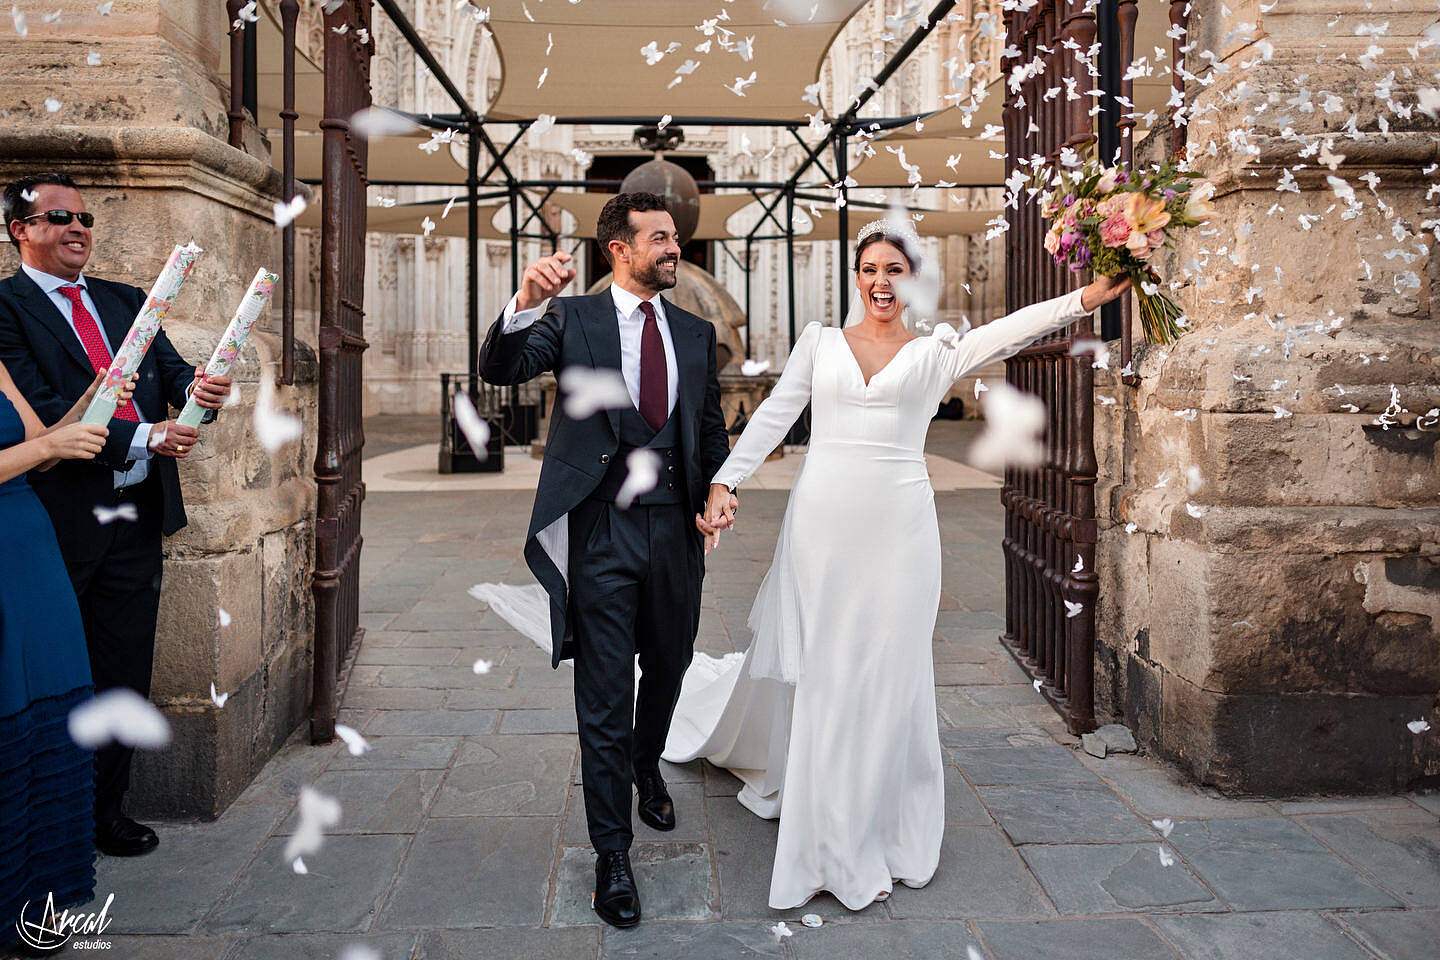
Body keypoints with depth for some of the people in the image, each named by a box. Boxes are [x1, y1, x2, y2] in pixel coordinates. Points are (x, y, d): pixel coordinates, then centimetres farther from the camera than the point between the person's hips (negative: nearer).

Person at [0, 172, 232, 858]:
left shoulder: (126, 301, 15)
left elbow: (170, 371, 8)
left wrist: (196, 388, -16)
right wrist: (144, 437, -22)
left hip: (135, 518, 5)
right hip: (59, 521, -5)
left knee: (124, 674, 13)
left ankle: (105, 808, 28)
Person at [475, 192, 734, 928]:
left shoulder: (696, 333, 10)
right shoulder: (573, 318, -1)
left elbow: (712, 427, 14)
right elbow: (500, 370, -15)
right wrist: (526, 305, -34)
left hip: (674, 527, 4)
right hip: (602, 529, -4)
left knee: (668, 669, 21)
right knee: (604, 697, 1)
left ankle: (646, 767, 52)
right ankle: (612, 853, 16)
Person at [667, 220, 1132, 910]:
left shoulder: (937, 352, 7)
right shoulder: (820, 341, 9)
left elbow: (1015, 328, -6)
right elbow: (775, 415, 4)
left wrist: (1095, 292, -19)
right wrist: (725, 481, -6)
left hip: (898, 526, 0)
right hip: (823, 520, 1)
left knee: (886, 671, 5)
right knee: (818, 666, 7)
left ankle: (876, 831, 24)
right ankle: (838, 846, 26)